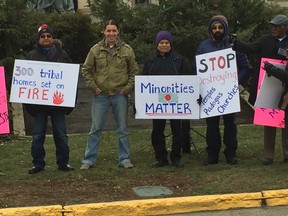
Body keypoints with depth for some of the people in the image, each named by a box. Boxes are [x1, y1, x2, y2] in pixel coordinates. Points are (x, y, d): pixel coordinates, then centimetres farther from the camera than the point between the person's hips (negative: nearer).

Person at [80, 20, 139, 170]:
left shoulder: (127, 50, 1)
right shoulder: (96, 50, 1)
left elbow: (134, 71, 7)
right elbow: (86, 70, 8)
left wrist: (127, 88, -2)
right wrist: (93, 86, -1)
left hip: (120, 95, 0)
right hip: (100, 95, 0)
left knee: (122, 129, 8)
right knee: (96, 129, 3)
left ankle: (124, 159, 17)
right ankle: (89, 159, 10)